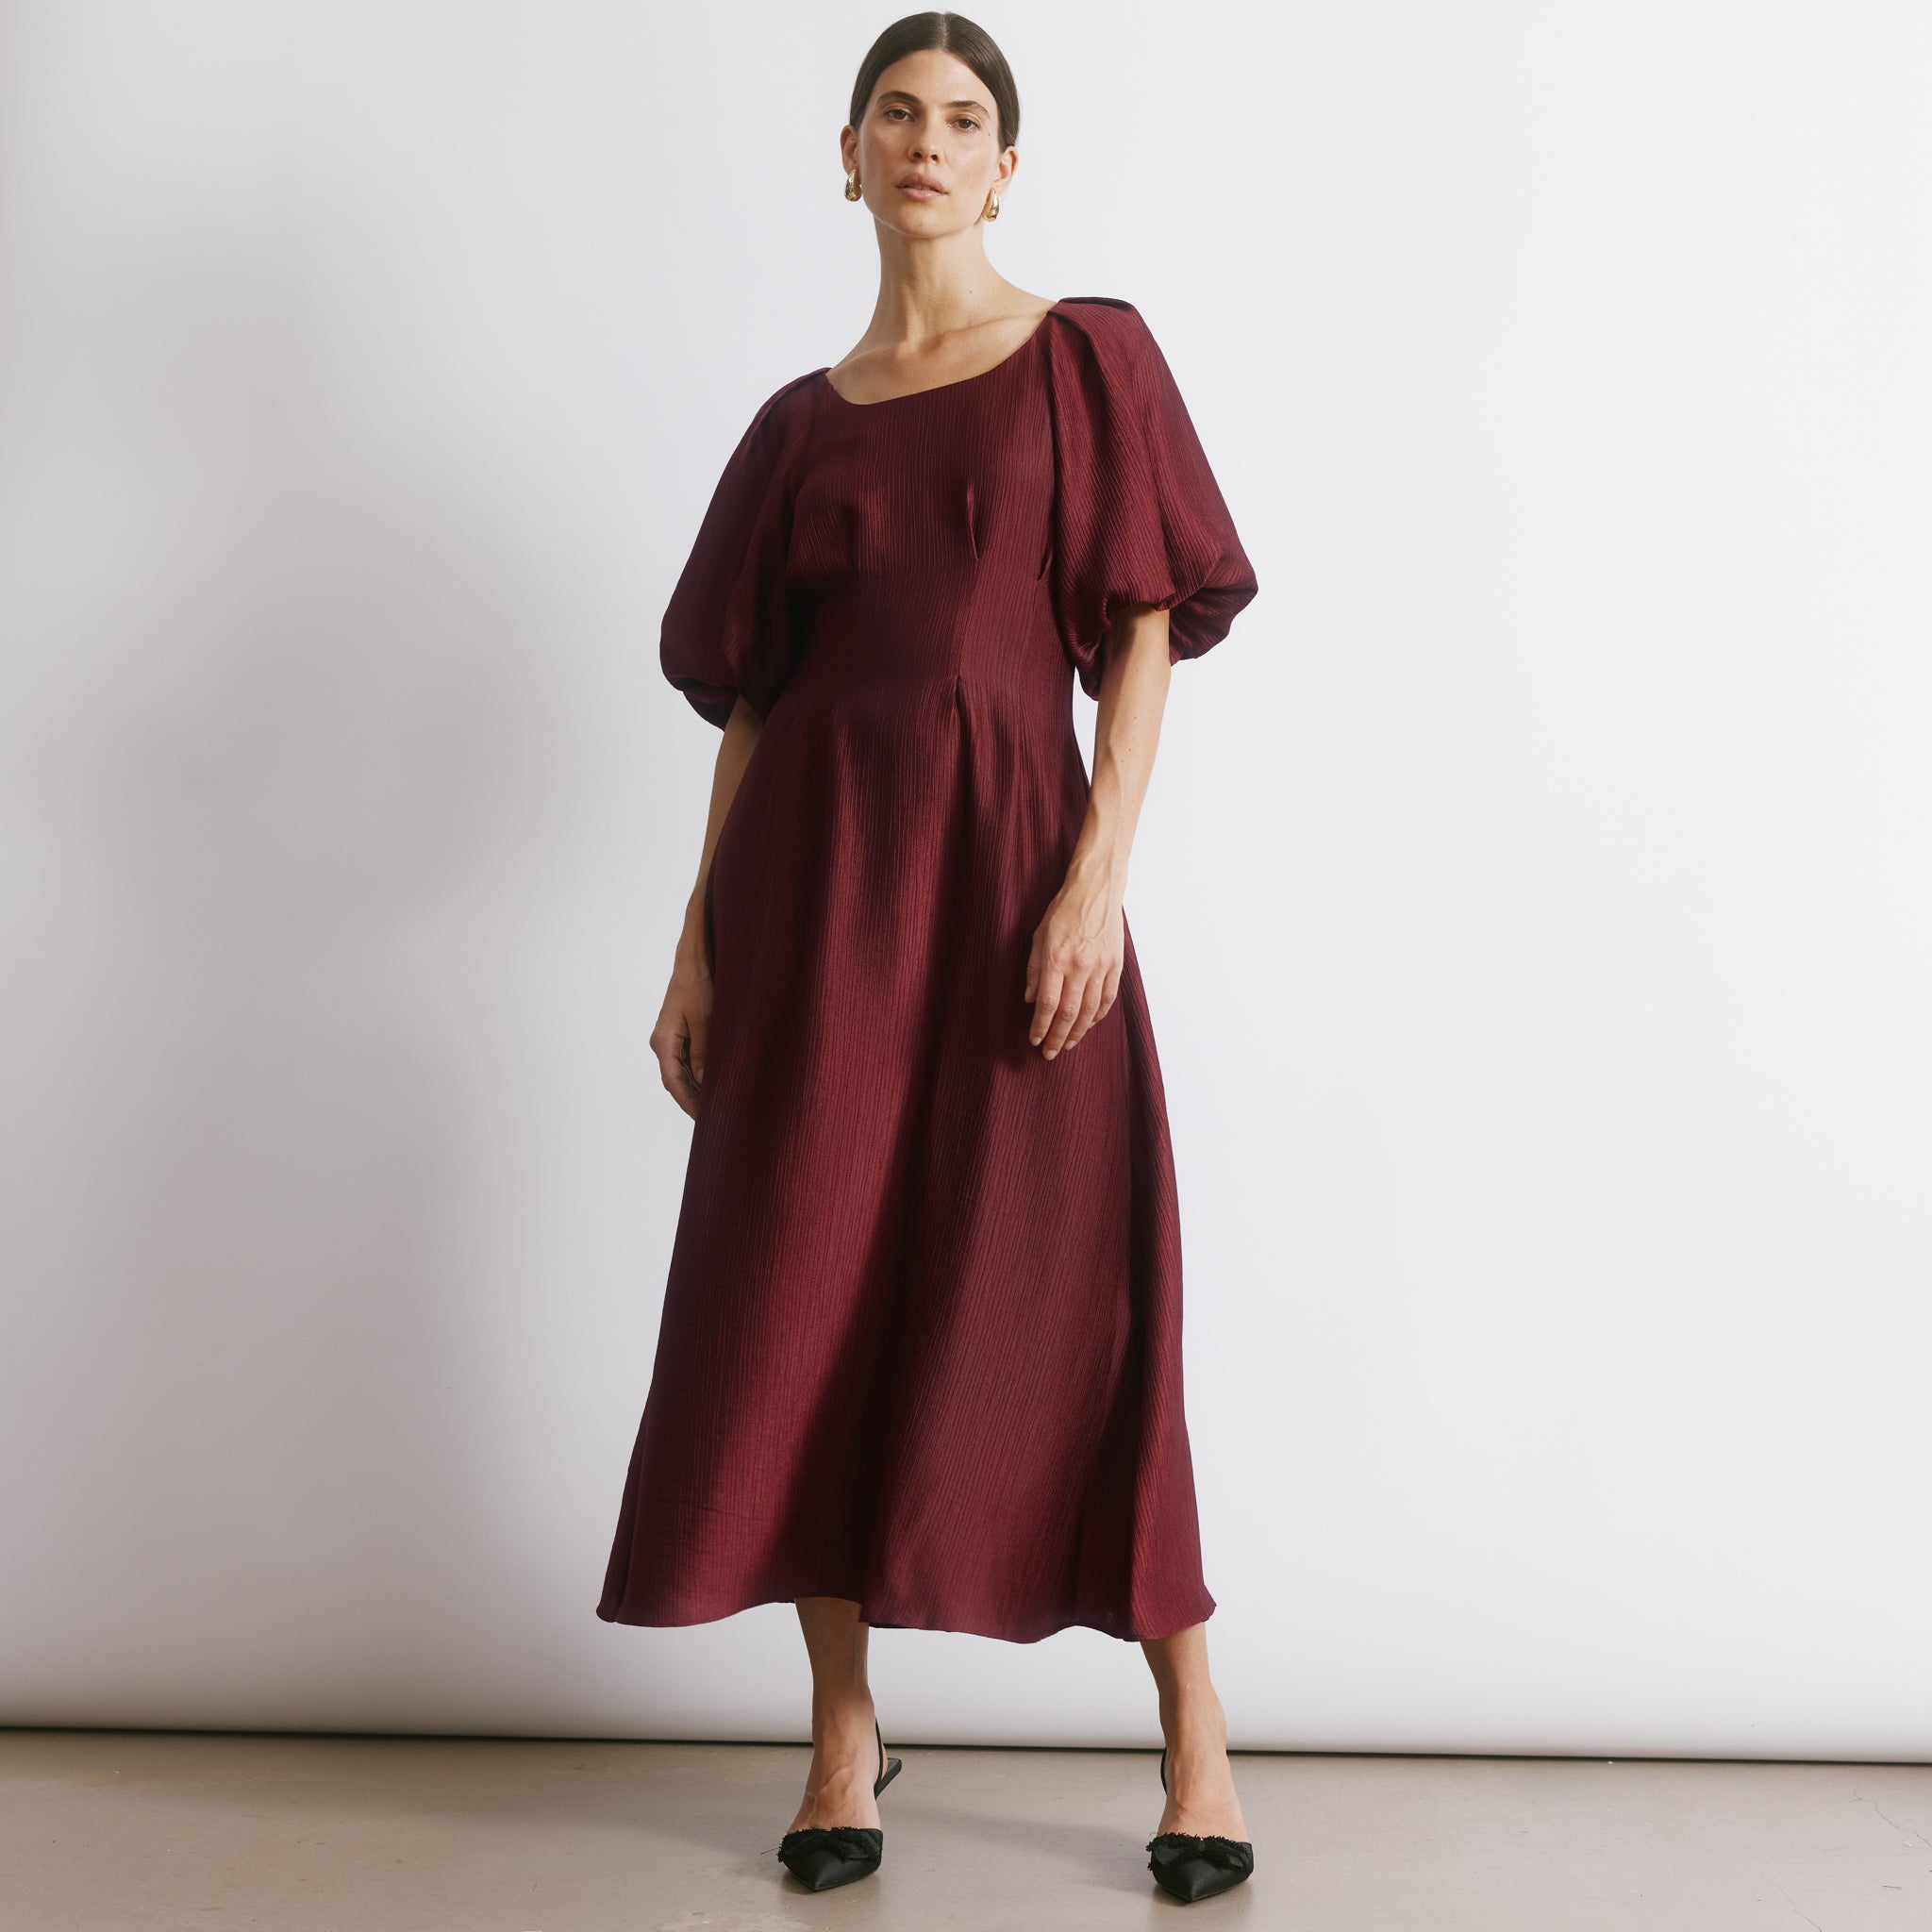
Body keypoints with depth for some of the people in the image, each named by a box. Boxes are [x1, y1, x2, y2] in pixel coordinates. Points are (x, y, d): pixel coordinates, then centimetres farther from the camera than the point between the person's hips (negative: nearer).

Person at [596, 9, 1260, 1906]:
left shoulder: (1087, 358, 5)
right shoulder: (799, 423, 14)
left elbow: (1147, 632, -2)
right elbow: (748, 693, 12)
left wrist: (1096, 879, -14)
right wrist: (701, 942, 6)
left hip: (1009, 855, -3)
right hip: (816, 880, 3)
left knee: (1065, 1292, 0)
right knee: (806, 1289, 3)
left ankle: (1193, 1726, 17)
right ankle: (844, 1727, 18)